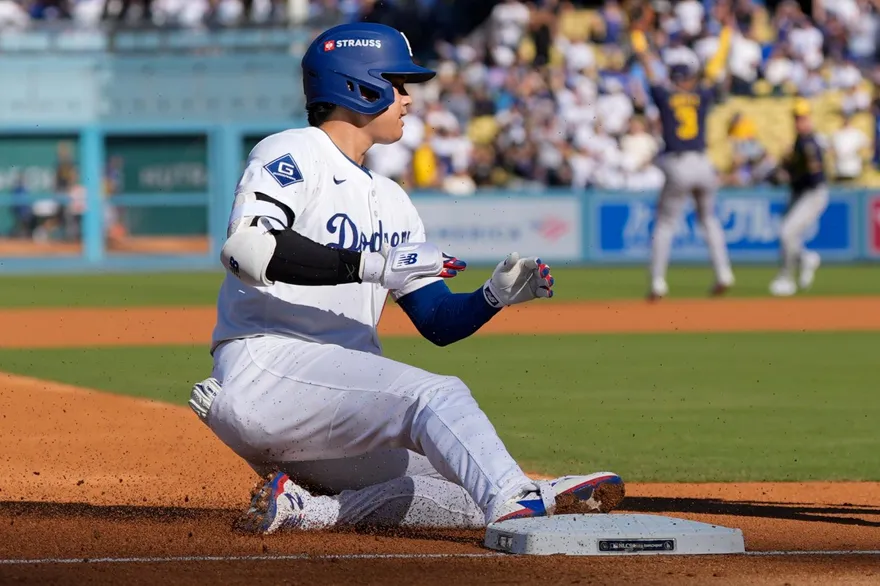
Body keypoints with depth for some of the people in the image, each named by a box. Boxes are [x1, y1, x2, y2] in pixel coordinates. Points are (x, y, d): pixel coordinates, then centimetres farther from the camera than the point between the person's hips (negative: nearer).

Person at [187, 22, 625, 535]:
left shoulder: (390, 200, 24)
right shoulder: (291, 156, -1)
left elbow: (438, 322, 19)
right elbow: (244, 248, -22)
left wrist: (496, 296, -3)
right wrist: (373, 266, -26)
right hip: (265, 373, -9)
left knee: (471, 501, -5)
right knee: (435, 393, -28)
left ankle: (302, 507, -11)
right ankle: (520, 504, -50)